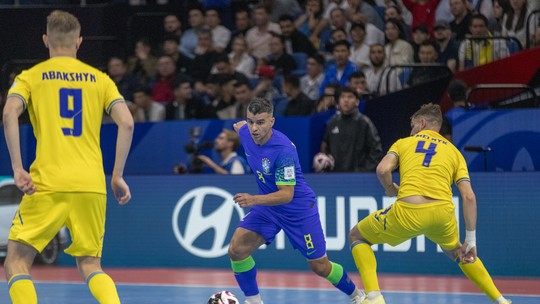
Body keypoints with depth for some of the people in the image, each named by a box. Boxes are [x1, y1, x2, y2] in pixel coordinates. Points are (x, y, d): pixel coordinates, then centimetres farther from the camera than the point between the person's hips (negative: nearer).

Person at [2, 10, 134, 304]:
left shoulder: (31, 76, 8)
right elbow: (126, 123, 1)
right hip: (92, 186, 3)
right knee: (90, 266, 14)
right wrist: (117, 176, 5)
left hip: (48, 184, -3)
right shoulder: (99, 78, 14)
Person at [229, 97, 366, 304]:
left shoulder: (283, 149, -32)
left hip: (298, 207, -6)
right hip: (267, 205, 6)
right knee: (236, 249, -16)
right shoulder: (245, 132, -12)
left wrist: (253, 200, -45)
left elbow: (286, 195, -32)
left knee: (320, 267, 3)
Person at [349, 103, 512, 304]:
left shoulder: (403, 143, 19)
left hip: (408, 212, -3)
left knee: (357, 236, 22)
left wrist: (391, 189, 20)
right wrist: (471, 240, 11)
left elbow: (383, 170, -2)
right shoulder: (454, 152, 22)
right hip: (443, 213, 3)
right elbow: (469, 197, 10)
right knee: (456, 252, 37)